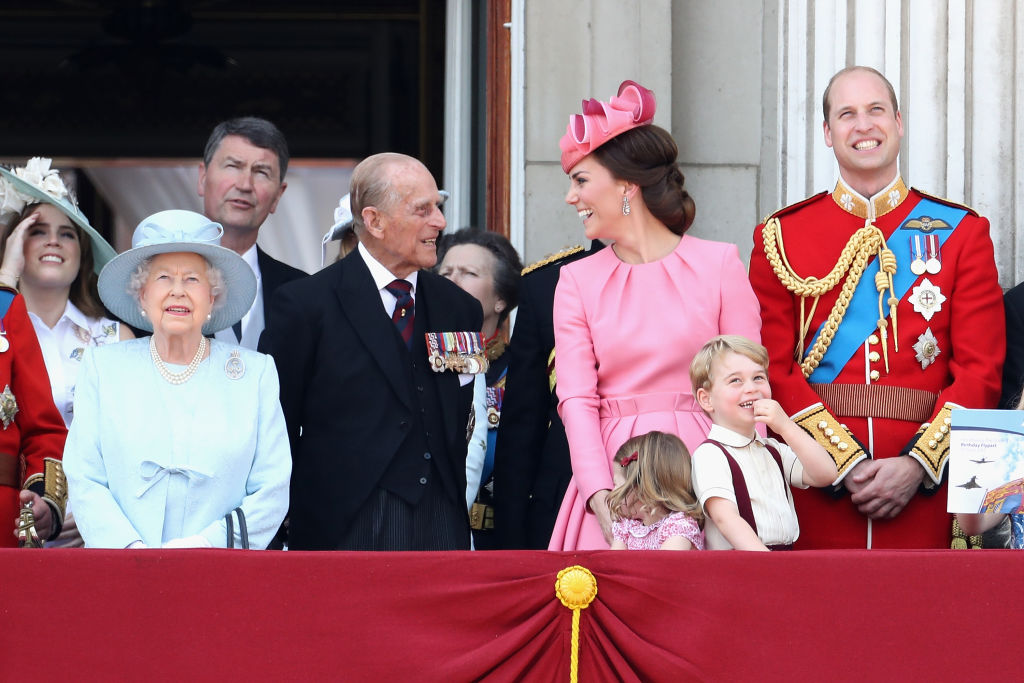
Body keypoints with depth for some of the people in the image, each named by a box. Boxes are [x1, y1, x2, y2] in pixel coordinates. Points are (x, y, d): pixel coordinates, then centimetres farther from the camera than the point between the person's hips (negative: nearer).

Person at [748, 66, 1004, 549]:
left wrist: (917, 465, -12)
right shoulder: (781, 237, 7)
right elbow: (774, 370, 0)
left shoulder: (961, 232, 8)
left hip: (923, 487, 0)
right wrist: (846, 463, -12)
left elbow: (981, 369, 1)